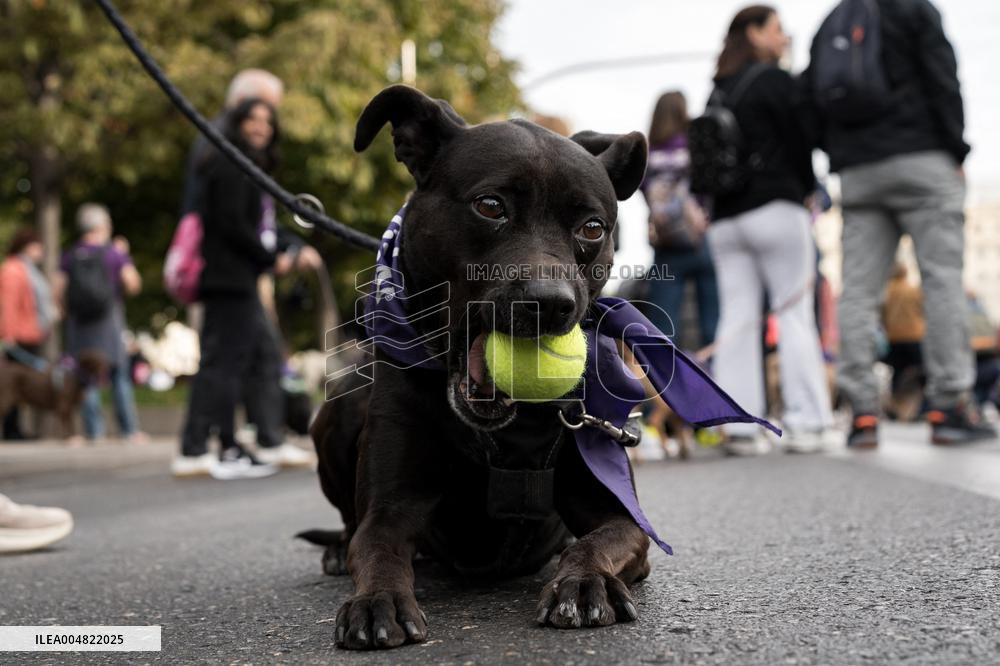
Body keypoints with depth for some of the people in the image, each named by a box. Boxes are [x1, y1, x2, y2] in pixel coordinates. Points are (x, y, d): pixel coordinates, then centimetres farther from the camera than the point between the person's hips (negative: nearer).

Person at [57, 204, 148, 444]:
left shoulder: (69, 256, 3)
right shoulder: (115, 252, -3)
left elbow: (59, 291, -1)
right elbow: (133, 285, -4)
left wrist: (70, 311, 16)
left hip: (78, 323, 2)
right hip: (110, 322, -2)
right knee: (120, 376, 4)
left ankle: (93, 431, 4)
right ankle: (130, 430, 2)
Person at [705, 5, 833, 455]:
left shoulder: (717, 92, 16)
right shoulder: (774, 80, -2)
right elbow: (799, 143, -3)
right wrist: (807, 190, 11)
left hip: (724, 219, 6)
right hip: (776, 210, -6)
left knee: (737, 319, 1)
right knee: (795, 313, -2)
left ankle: (739, 427, -2)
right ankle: (805, 422, -4)